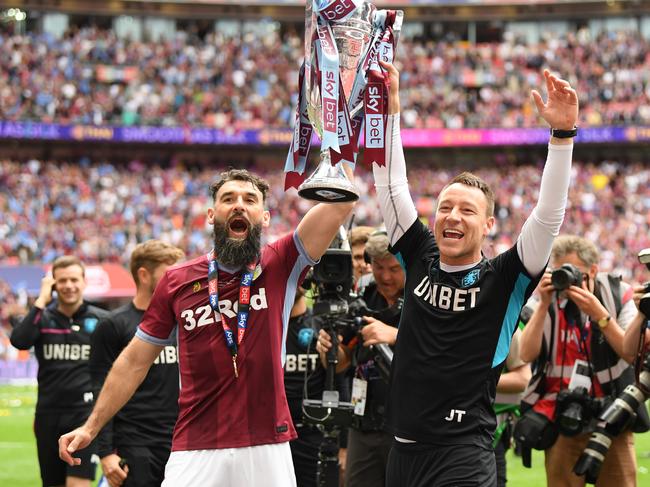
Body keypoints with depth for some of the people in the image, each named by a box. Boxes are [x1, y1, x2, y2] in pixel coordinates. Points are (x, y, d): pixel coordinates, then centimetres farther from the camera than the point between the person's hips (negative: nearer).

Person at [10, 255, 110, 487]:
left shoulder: (102, 320, 1)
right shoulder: (42, 318, 4)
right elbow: (19, 340, -16)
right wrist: (41, 301, -14)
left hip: (86, 415, -3)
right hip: (48, 414, 3)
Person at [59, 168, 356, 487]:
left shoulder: (280, 267, 3)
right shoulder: (177, 282, 7)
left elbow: (341, 200, -8)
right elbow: (135, 360, 14)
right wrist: (91, 427, 12)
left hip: (267, 450, -1)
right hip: (195, 454, 1)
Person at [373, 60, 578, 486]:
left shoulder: (503, 279, -4)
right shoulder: (420, 259, 7)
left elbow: (550, 214, -14)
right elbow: (392, 186, 8)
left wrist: (563, 133, -23)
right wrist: (389, 109, 3)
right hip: (403, 449, 5)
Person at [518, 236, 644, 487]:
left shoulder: (617, 294, 1)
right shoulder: (548, 299, 1)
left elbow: (632, 353, -8)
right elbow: (527, 354, -9)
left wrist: (598, 313, -17)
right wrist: (544, 305, -17)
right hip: (563, 422, 0)